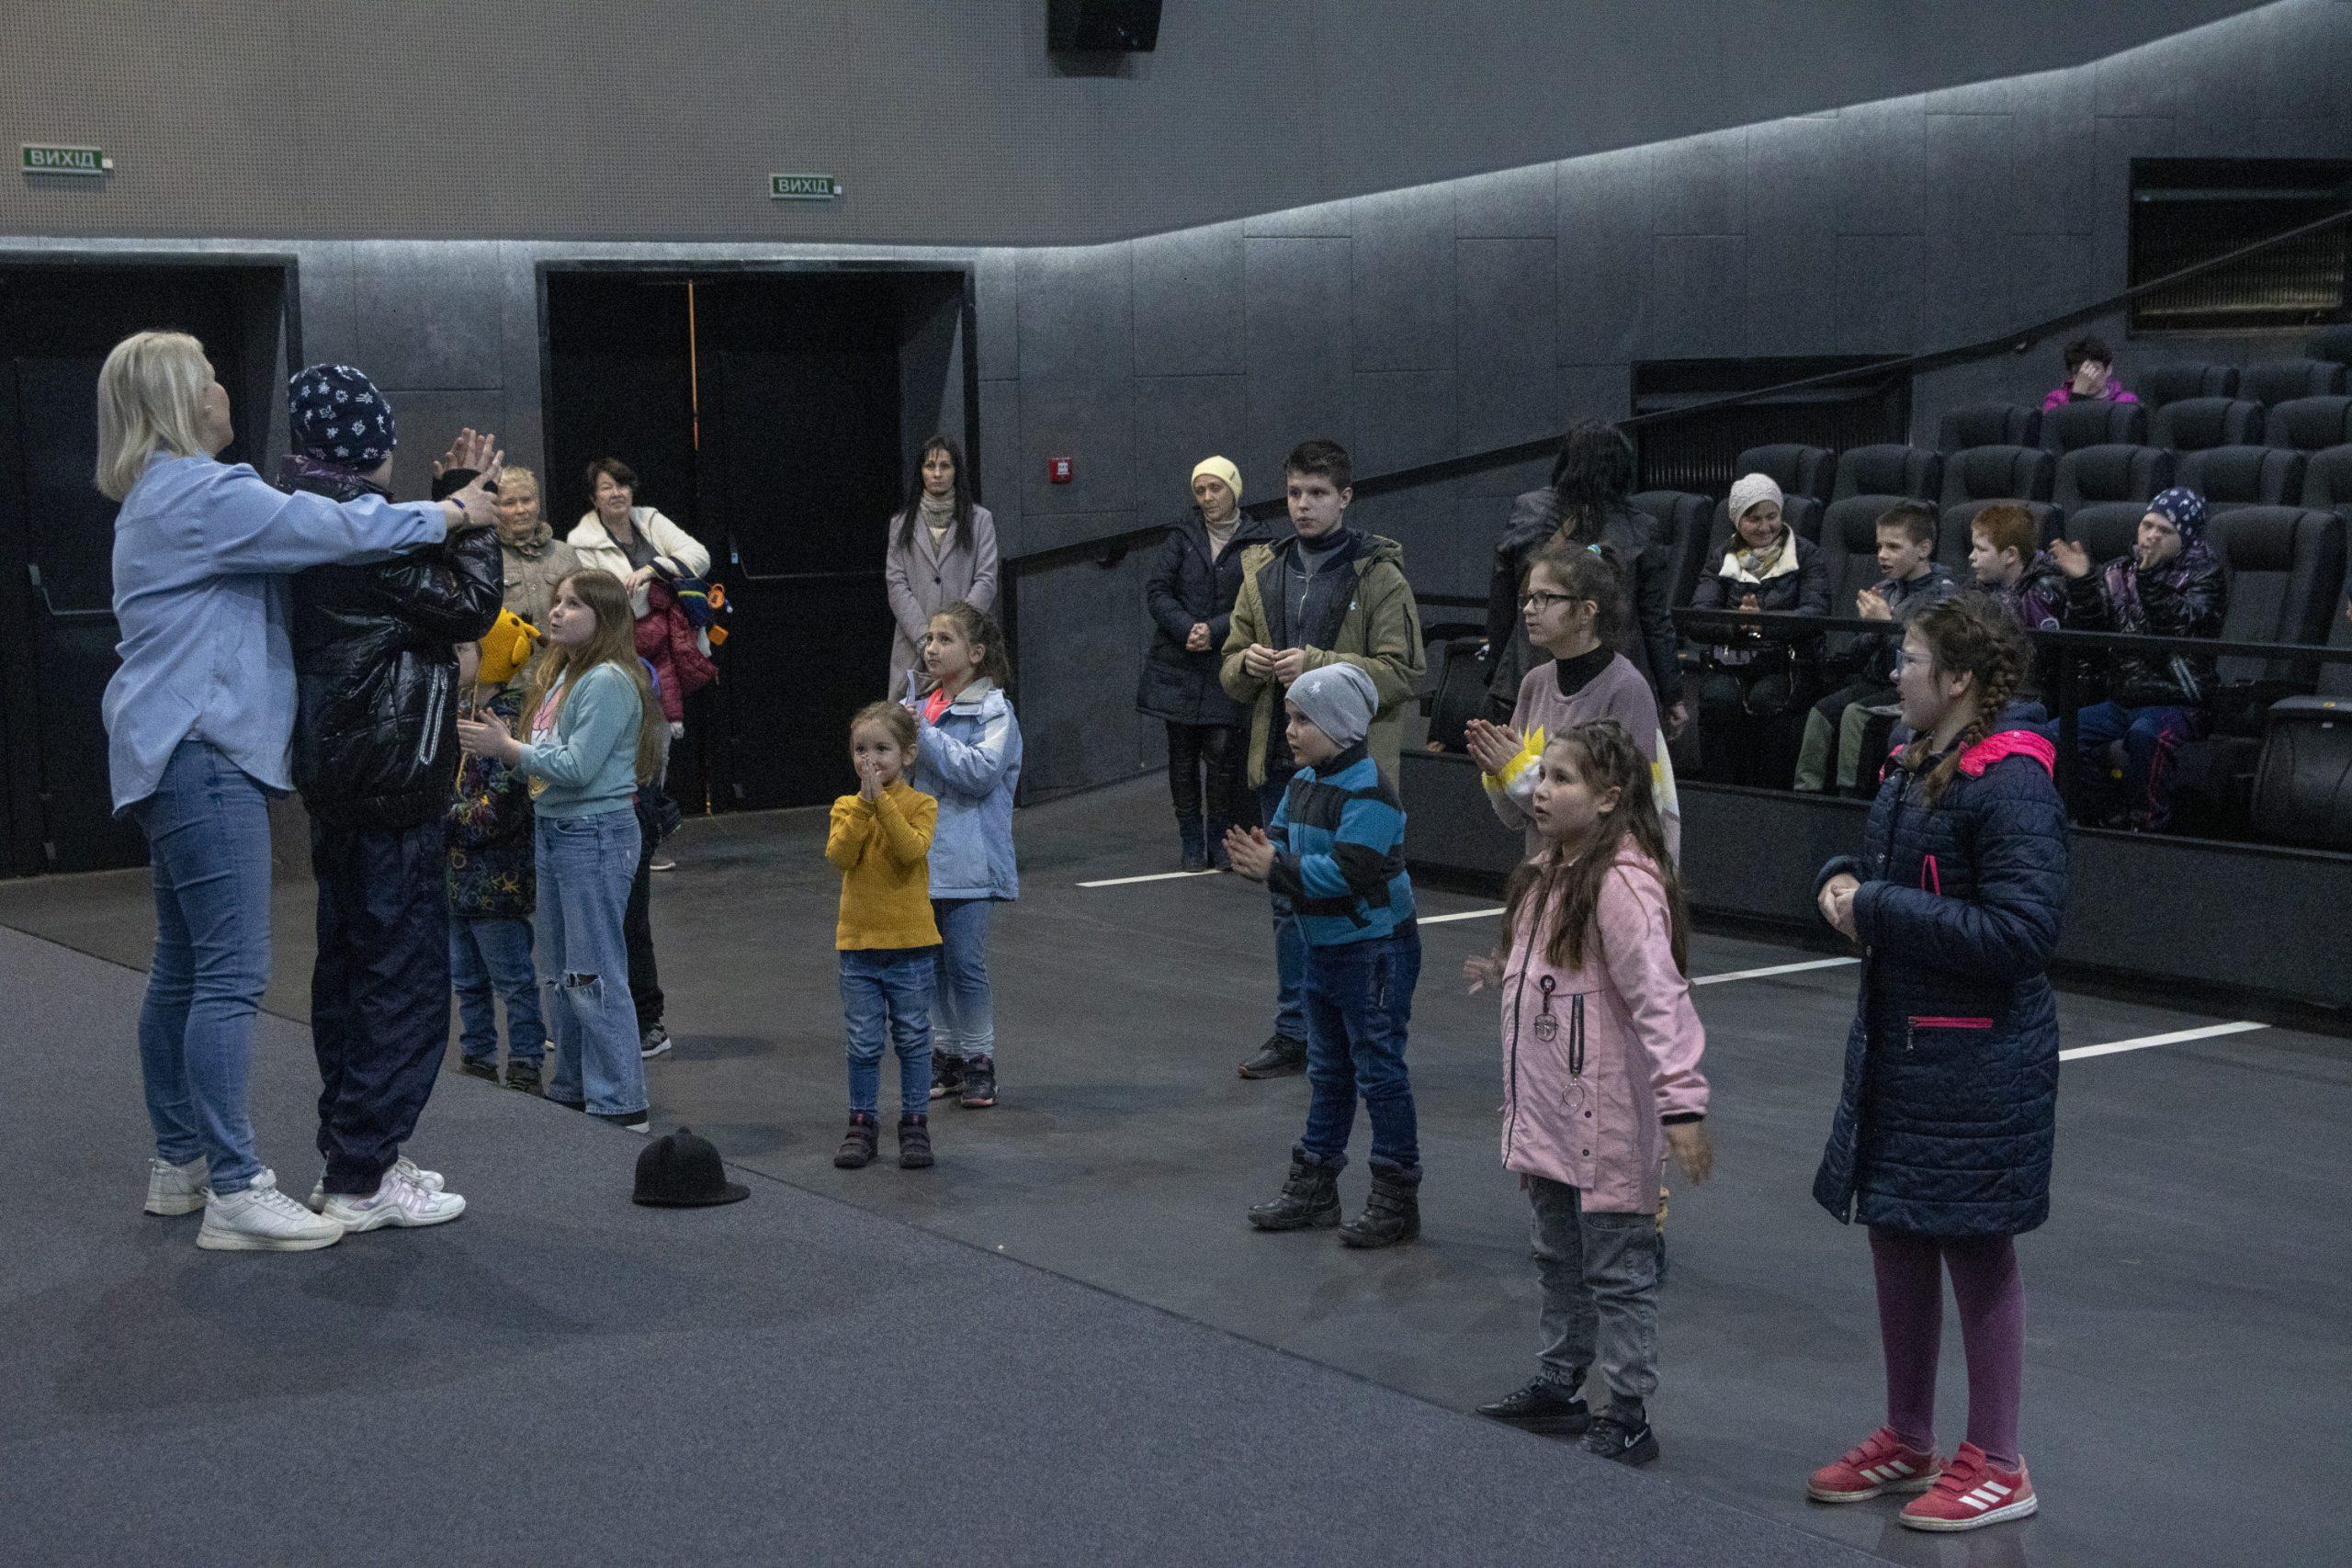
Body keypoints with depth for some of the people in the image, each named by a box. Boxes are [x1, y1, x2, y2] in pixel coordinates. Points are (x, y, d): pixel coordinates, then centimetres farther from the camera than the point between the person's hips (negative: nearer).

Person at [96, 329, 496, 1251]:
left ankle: (179, 1164, 24)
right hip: (201, 753, -11)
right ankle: (234, 1192, -12)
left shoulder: (168, 496, 21)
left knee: (183, 968, 15)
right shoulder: (196, 495, -13)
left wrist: (440, 504, 14)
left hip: (181, 758, 11)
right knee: (231, 974, -12)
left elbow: (292, 529, 22)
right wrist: (448, 514, -2)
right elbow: (332, 530, -15)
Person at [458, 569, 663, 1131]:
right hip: (552, 829, 10)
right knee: (558, 973, 16)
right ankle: (572, 1091, 27)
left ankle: (621, 1105, -2)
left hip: (595, 836, -10)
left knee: (593, 975, -7)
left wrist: (506, 748, -15)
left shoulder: (609, 682, -16)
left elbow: (578, 766, -21)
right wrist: (499, 750, 1)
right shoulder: (560, 675, 14)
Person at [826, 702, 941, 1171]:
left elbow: (912, 849, -23)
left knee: (913, 1040, 6)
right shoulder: (846, 807, 4)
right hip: (858, 943, 2)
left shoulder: (920, 805, -4)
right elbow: (839, 856, -14)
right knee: (863, 1044, 7)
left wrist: (883, 800, -24)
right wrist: (865, 803, -19)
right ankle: (862, 1123, 17)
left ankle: (915, 1124, 15)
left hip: (910, 943, -2)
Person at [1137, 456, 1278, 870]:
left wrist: (1214, 631, -16)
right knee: (1183, 750, 4)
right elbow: (1156, 590, 1)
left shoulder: (1258, 541, 0)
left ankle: (1219, 836, 9)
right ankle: (1190, 839, 13)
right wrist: (1186, 629, -14)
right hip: (1179, 662, 2)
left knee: (1222, 749, -7)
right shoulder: (1183, 537, 9)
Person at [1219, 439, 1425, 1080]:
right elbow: (1231, 674, 14)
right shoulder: (1264, 573, 11)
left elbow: (1404, 674, -13)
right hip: (1283, 762, 5)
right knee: (1291, 902, 12)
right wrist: (1248, 664, -9)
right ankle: (1295, 1034, 21)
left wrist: (1317, 665, -21)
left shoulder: (1379, 575, -4)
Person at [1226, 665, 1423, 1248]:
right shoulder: (1302, 783, 8)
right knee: (1327, 1069, 18)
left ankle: (1395, 1198, 6)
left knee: (1378, 1069, -3)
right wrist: (1259, 854, -12)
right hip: (1323, 948, 9)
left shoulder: (1367, 789, -20)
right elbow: (1283, 840, 11)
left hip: (1374, 950, -9)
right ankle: (1312, 1188, 28)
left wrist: (1276, 867, -26)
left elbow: (1348, 871, -28)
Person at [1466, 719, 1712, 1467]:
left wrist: (1681, 1103, -30)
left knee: (1617, 1270, 1)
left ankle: (1628, 1417, 9)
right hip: (1549, 1111, 10)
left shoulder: (1622, 884, -20)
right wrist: (1505, 976, 14)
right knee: (1559, 1259, 21)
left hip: (1607, 1120, -10)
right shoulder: (1552, 872, 11)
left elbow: (1658, 998, -26)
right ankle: (1558, 1384, 35)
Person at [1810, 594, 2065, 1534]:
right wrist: (1842, 884, -1)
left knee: (1976, 1250, 4)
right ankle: (1908, 1440, 32)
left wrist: (1881, 910, -21)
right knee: (1896, 1239, 16)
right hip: (1895, 1040, 9)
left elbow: (2022, 930, -26)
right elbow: (1875, 863, 23)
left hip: (1978, 1061, -9)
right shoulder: (1914, 769, 7)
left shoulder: (2011, 786, -20)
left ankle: (1995, 1467, 18)